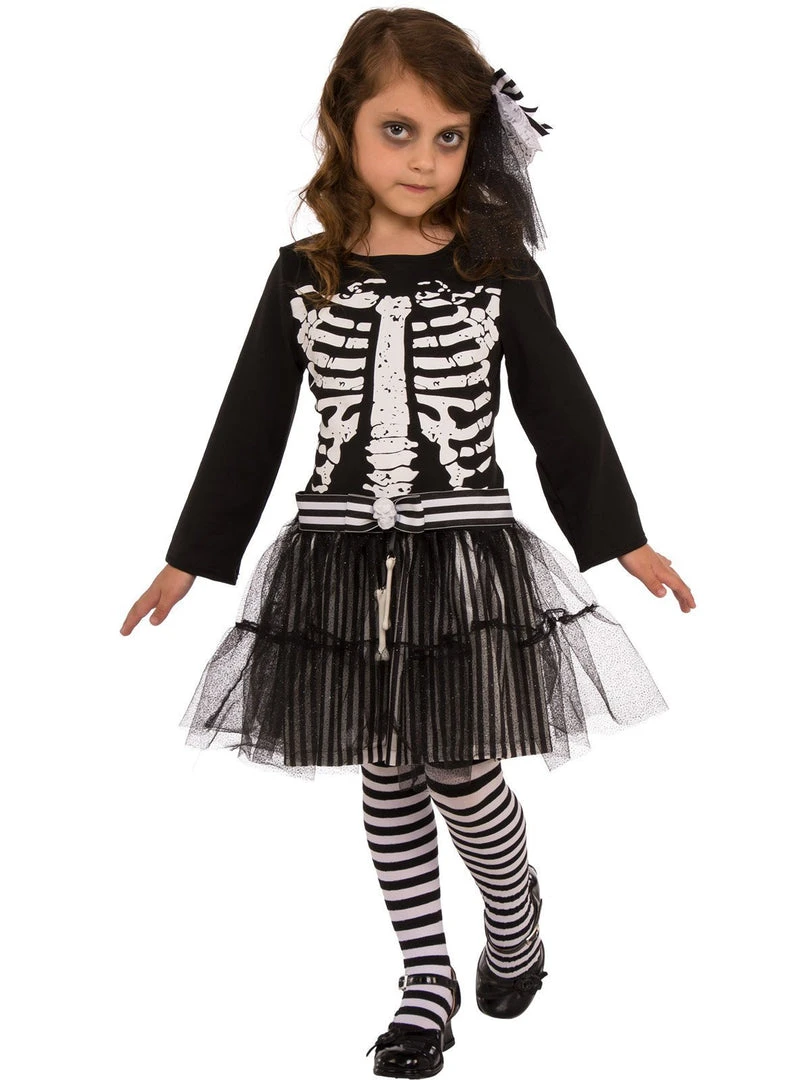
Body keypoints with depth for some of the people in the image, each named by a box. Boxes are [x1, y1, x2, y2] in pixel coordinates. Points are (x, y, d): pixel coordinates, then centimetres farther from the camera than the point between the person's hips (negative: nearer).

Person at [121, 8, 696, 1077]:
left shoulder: (499, 273, -3)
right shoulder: (303, 277, 1)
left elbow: (562, 413, 3)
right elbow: (250, 423, 6)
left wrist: (625, 540, 3)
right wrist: (190, 559, 9)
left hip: (465, 557, -2)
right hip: (343, 558, 2)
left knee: (461, 771, 1)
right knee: (388, 776, 11)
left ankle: (515, 919, 33)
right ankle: (428, 978, 27)